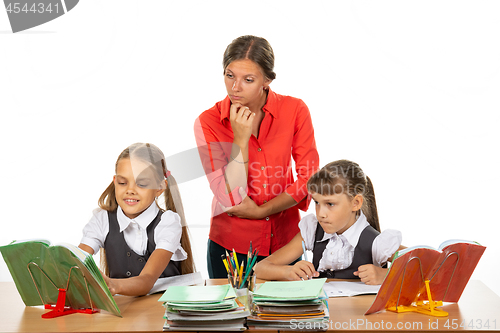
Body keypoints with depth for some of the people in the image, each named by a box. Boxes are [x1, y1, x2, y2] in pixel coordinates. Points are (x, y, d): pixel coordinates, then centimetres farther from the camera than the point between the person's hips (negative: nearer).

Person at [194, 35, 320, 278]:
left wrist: (261, 210, -12)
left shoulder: (294, 110, -8)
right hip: (231, 246, -1)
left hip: (286, 240, 1)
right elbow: (231, 198, -16)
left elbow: (309, 178, -5)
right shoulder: (208, 122, -11)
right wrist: (240, 139, -23)